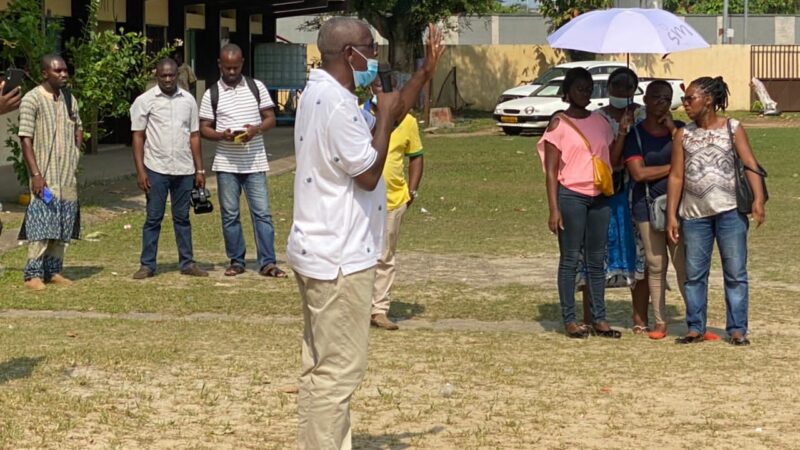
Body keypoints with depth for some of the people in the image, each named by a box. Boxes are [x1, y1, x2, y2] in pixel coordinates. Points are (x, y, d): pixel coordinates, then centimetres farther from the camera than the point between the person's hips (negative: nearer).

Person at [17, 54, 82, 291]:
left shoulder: (69, 98, 11)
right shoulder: (32, 99, -9)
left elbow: (78, 127, 28)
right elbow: (26, 138, -12)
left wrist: (77, 152, 12)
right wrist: (35, 174, -17)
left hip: (68, 175, 6)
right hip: (45, 175, -6)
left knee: (63, 226, 8)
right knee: (41, 224, -10)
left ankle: (54, 270, 16)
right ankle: (33, 274, -6)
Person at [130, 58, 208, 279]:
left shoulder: (188, 100, 8)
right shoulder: (145, 101, -1)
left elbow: (194, 136, 10)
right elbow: (138, 137, -2)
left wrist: (199, 170, 7)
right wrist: (140, 171, -8)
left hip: (184, 170, 3)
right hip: (156, 169, -3)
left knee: (182, 217, 9)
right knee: (153, 218, 1)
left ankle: (187, 263, 13)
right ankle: (147, 265, 6)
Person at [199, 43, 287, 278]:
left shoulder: (256, 87, 4)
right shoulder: (212, 94, 3)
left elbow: (270, 118, 5)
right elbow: (204, 128, 4)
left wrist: (256, 129, -16)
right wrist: (221, 135, -17)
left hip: (255, 162, 0)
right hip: (226, 164, 1)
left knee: (262, 212, -3)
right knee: (230, 214, 5)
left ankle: (267, 262, -2)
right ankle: (236, 261, 15)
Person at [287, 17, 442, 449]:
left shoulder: (324, 93, 12)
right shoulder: (334, 103, -21)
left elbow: (389, 121, 23)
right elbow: (368, 173, -19)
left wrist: (425, 73, 17)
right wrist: (384, 115, -9)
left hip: (321, 251, 11)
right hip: (338, 257, -11)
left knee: (322, 367, 16)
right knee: (338, 370, -6)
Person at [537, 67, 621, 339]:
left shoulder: (600, 123, 12)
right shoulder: (559, 124, -2)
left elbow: (613, 160, 13)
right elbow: (551, 171, -6)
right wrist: (554, 209, -12)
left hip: (599, 197, 5)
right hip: (571, 196, -5)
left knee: (596, 260, 8)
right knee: (570, 259, 0)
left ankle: (599, 319, 13)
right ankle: (569, 320, 5)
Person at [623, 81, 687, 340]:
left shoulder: (679, 129, 8)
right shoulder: (635, 135, 2)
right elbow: (639, 173, -9)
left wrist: (673, 130, -8)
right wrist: (673, 167, -6)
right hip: (648, 206, 0)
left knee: (685, 265, -4)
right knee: (656, 266, 3)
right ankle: (660, 322, 11)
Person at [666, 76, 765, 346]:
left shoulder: (732, 129, 3)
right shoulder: (683, 135, 9)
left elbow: (750, 164, -6)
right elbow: (676, 177, 8)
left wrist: (758, 199, -20)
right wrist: (671, 216, 3)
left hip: (729, 211, -2)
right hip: (694, 213, 2)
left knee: (735, 273, 0)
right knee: (694, 274, 5)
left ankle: (737, 329, 5)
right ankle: (696, 328, 14)